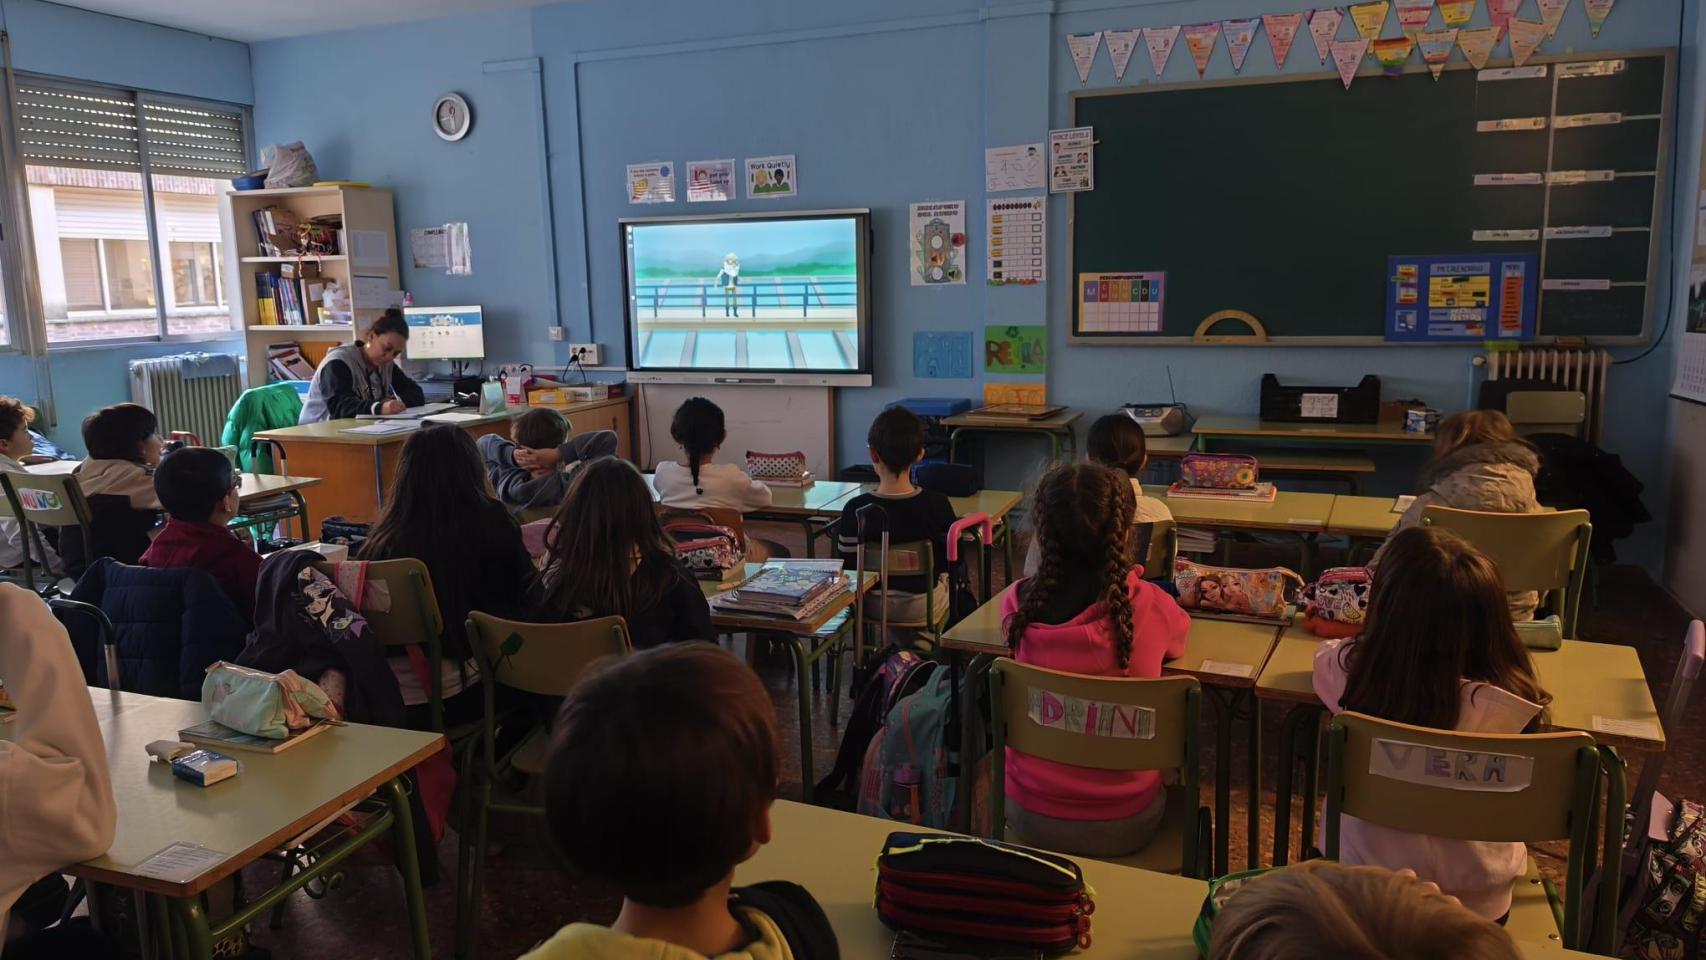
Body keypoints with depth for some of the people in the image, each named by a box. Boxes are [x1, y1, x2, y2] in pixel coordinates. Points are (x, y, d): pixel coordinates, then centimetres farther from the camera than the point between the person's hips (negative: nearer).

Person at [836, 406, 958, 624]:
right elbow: (949, 563, -7)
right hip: (924, 606, -1)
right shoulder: (938, 505, -21)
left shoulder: (855, 509, -22)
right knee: (952, 576, 34)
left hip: (872, 606, 1)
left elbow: (848, 570, -13)